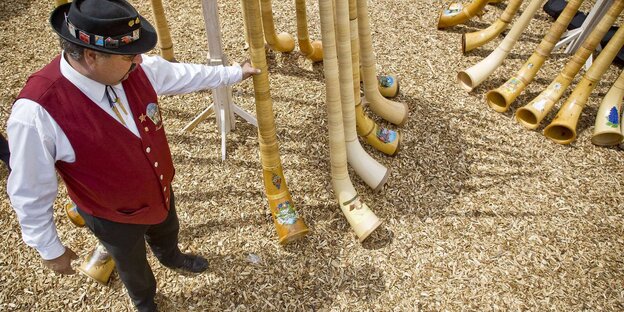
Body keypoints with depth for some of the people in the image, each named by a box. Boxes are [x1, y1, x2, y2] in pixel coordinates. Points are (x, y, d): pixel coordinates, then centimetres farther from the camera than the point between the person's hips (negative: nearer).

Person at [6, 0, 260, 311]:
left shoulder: (133, 69, -22)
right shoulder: (36, 113, -38)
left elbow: (183, 74, -2)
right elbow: (29, 192, -24)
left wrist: (234, 73, 8)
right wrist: (49, 248, -11)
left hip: (160, 190, 5)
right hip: (113, 216, -4)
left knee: (167, 232, 36)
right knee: (133, 266, 28)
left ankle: (171, 257, 73)